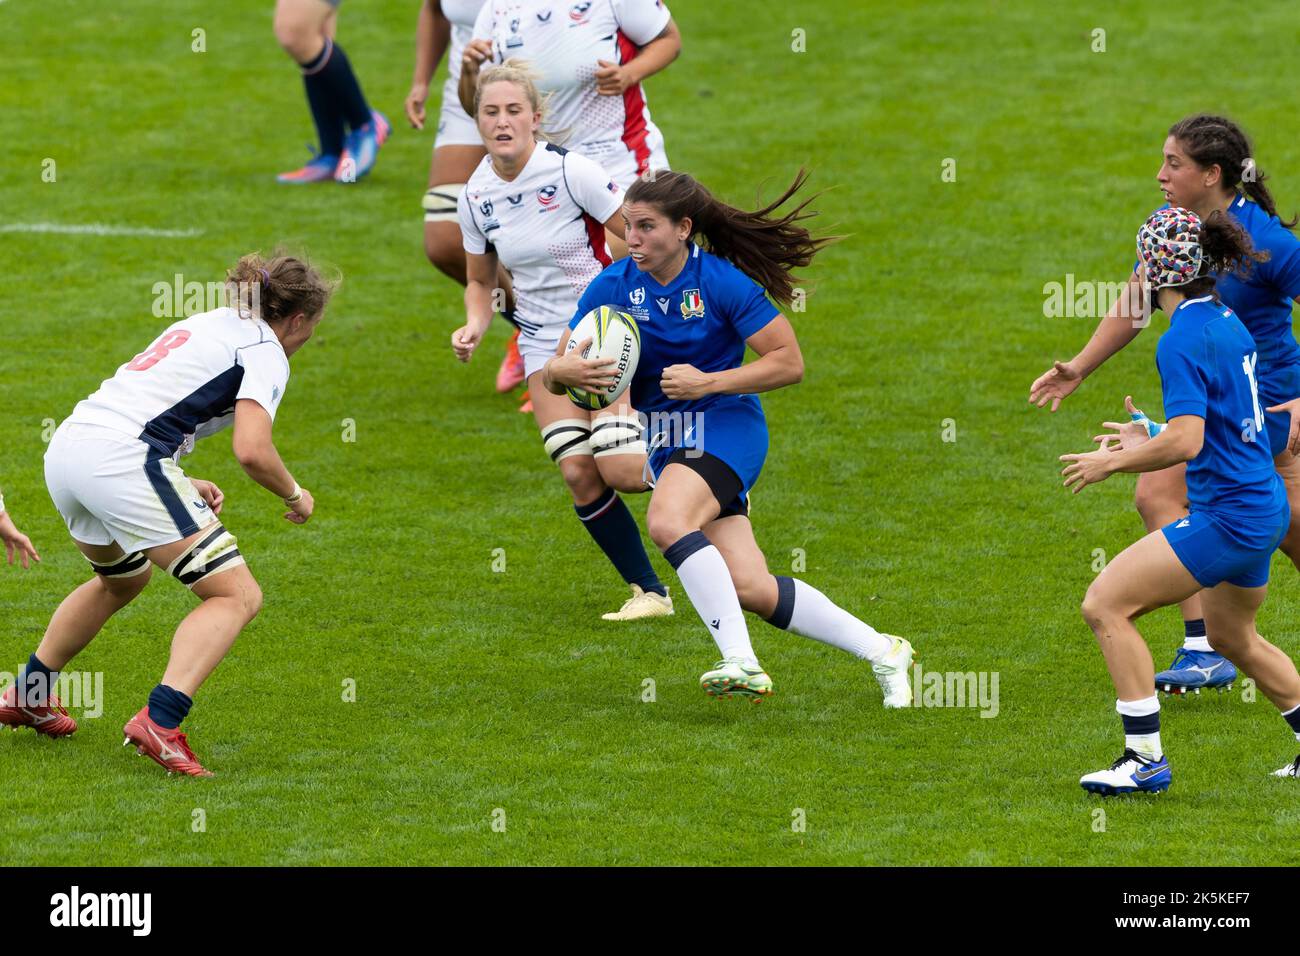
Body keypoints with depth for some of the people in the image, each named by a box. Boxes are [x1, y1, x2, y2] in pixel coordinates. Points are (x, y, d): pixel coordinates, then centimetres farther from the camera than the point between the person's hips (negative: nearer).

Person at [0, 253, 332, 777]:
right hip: (120, 460, -9)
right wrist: (294, 494, 5)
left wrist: (181, 485, 24)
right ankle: (159, 722, -22)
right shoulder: (265, 351, 0)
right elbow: (252, 451, -14)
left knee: (124, 578, 36)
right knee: (237, 596, -6)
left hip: (64, 451, 9)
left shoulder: (204, 324, 26)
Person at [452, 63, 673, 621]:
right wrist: (474, 328, -5)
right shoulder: (476, 198, 0)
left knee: (618, 468, -19)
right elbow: (480, 282, 15)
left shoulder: (570, 171, -17)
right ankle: (649, 591, 3)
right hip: (545, 346, 5)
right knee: (578, 473, -10)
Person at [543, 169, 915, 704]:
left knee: (667, 519, -34)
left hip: (726, 425, -5)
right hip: (666, 439, 5)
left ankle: (741, 661, -32)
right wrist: (563, 371, -25)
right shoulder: (612, 287, -2)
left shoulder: (723, 282, -14)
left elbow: (789, 362, -12)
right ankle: (881, 651, 10)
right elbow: (553, 376, 0)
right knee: (749, 588, -5)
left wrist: (707, 382, -21)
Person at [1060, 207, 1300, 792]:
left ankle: (1146, 759, -6)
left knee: (1105, 605, -8)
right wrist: (1151, 437, 24)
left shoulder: (1183, 341, -18)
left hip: (1227, 518, -10)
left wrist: (1112, 463, -15)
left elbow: (1186, 441, -27)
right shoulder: (1226, 322, 11)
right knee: (1232, 638, 29)